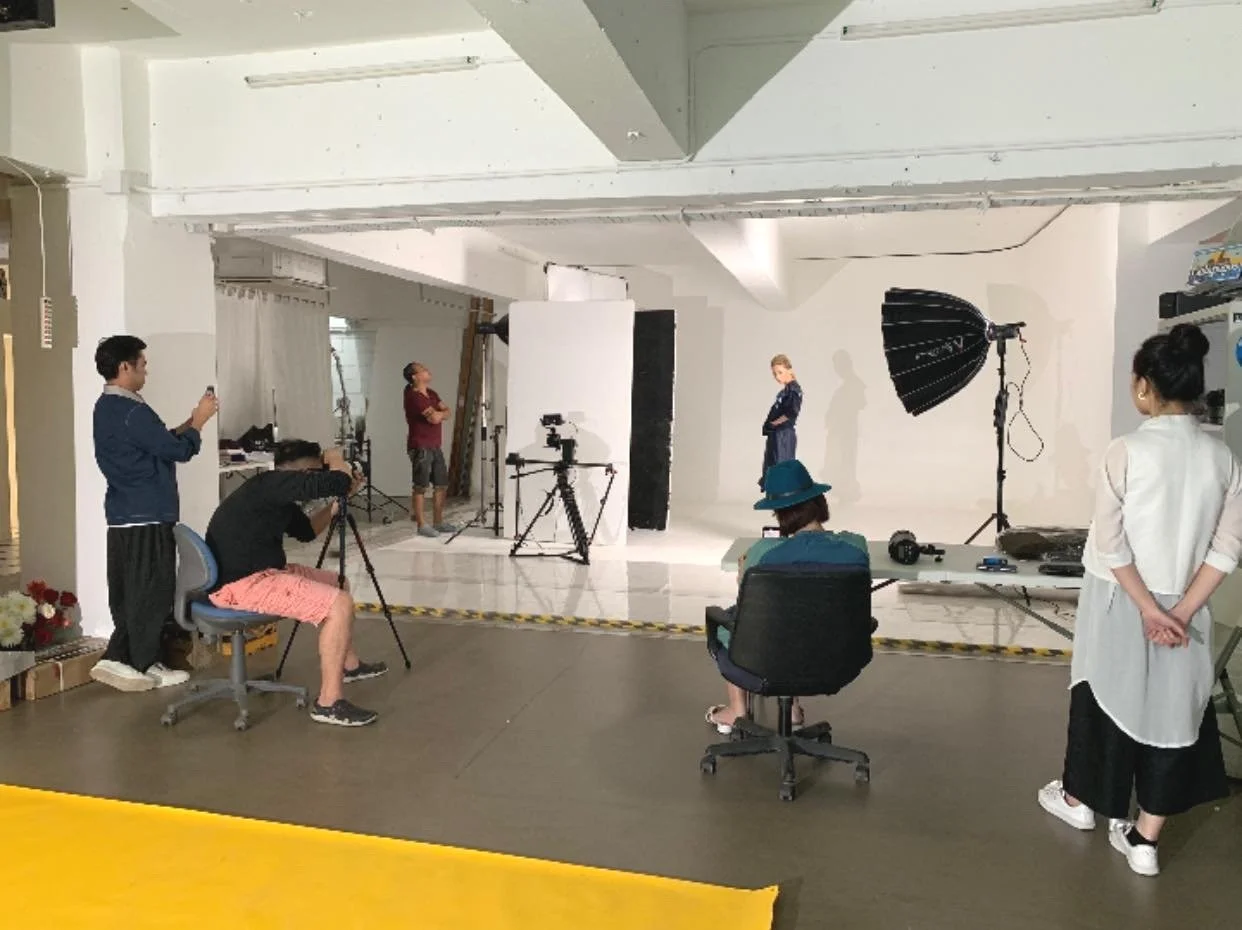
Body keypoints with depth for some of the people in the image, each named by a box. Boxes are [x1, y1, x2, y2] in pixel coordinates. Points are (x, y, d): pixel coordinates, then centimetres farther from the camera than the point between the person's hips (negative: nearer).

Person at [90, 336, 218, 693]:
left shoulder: (106, 408, 14)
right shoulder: (131, 411, -18)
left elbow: (157, 444, 18)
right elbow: (178, 451, -15)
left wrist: (190, 422, 14)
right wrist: (199, 420, 0)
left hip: (122, 515, 10)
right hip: (147, 517, -10)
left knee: (128, 592, 13)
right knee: (150, 592, 0)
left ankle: (119, 658, 15)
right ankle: (145, 667, 8)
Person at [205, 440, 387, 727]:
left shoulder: (277, 496, 14)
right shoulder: (274, 483, -17)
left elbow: (306, 531, 26)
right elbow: (339, 481, -24)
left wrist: (338, 502, 17)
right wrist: (335, 458, -2)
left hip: (257, 572, 11)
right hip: (241, 584, -11)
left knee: (337, 584, 22)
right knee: (339, 604, -18)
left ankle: (349, 665, 38)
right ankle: (328, 703, -13)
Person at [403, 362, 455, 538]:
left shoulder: (431, 393, 14)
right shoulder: (414, 397, -14)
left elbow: (447, 412, 10)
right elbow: (434, 418, -19)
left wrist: (439, 414, -11)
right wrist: (440, 413, 2)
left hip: (435, 447, 9)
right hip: (421, 448, -9)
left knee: (441, 485, 10)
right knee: (421, 487, -3)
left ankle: (438, 522, 19)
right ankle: (421, 525, 3)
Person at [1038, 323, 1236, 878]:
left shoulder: (1127, 452, -17)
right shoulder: (1222, 458, -2)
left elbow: (1110, 544, -18)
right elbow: (1226, 548, -4)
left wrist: (1147, 607, -10)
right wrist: (1181, 610, -6)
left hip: (1119, 603, -3)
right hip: (1183, 609, 4)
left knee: (1104, 696, 15)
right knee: (1170, 707, 12)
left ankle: (1081, 800, 37)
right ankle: (1143, 839, 20)